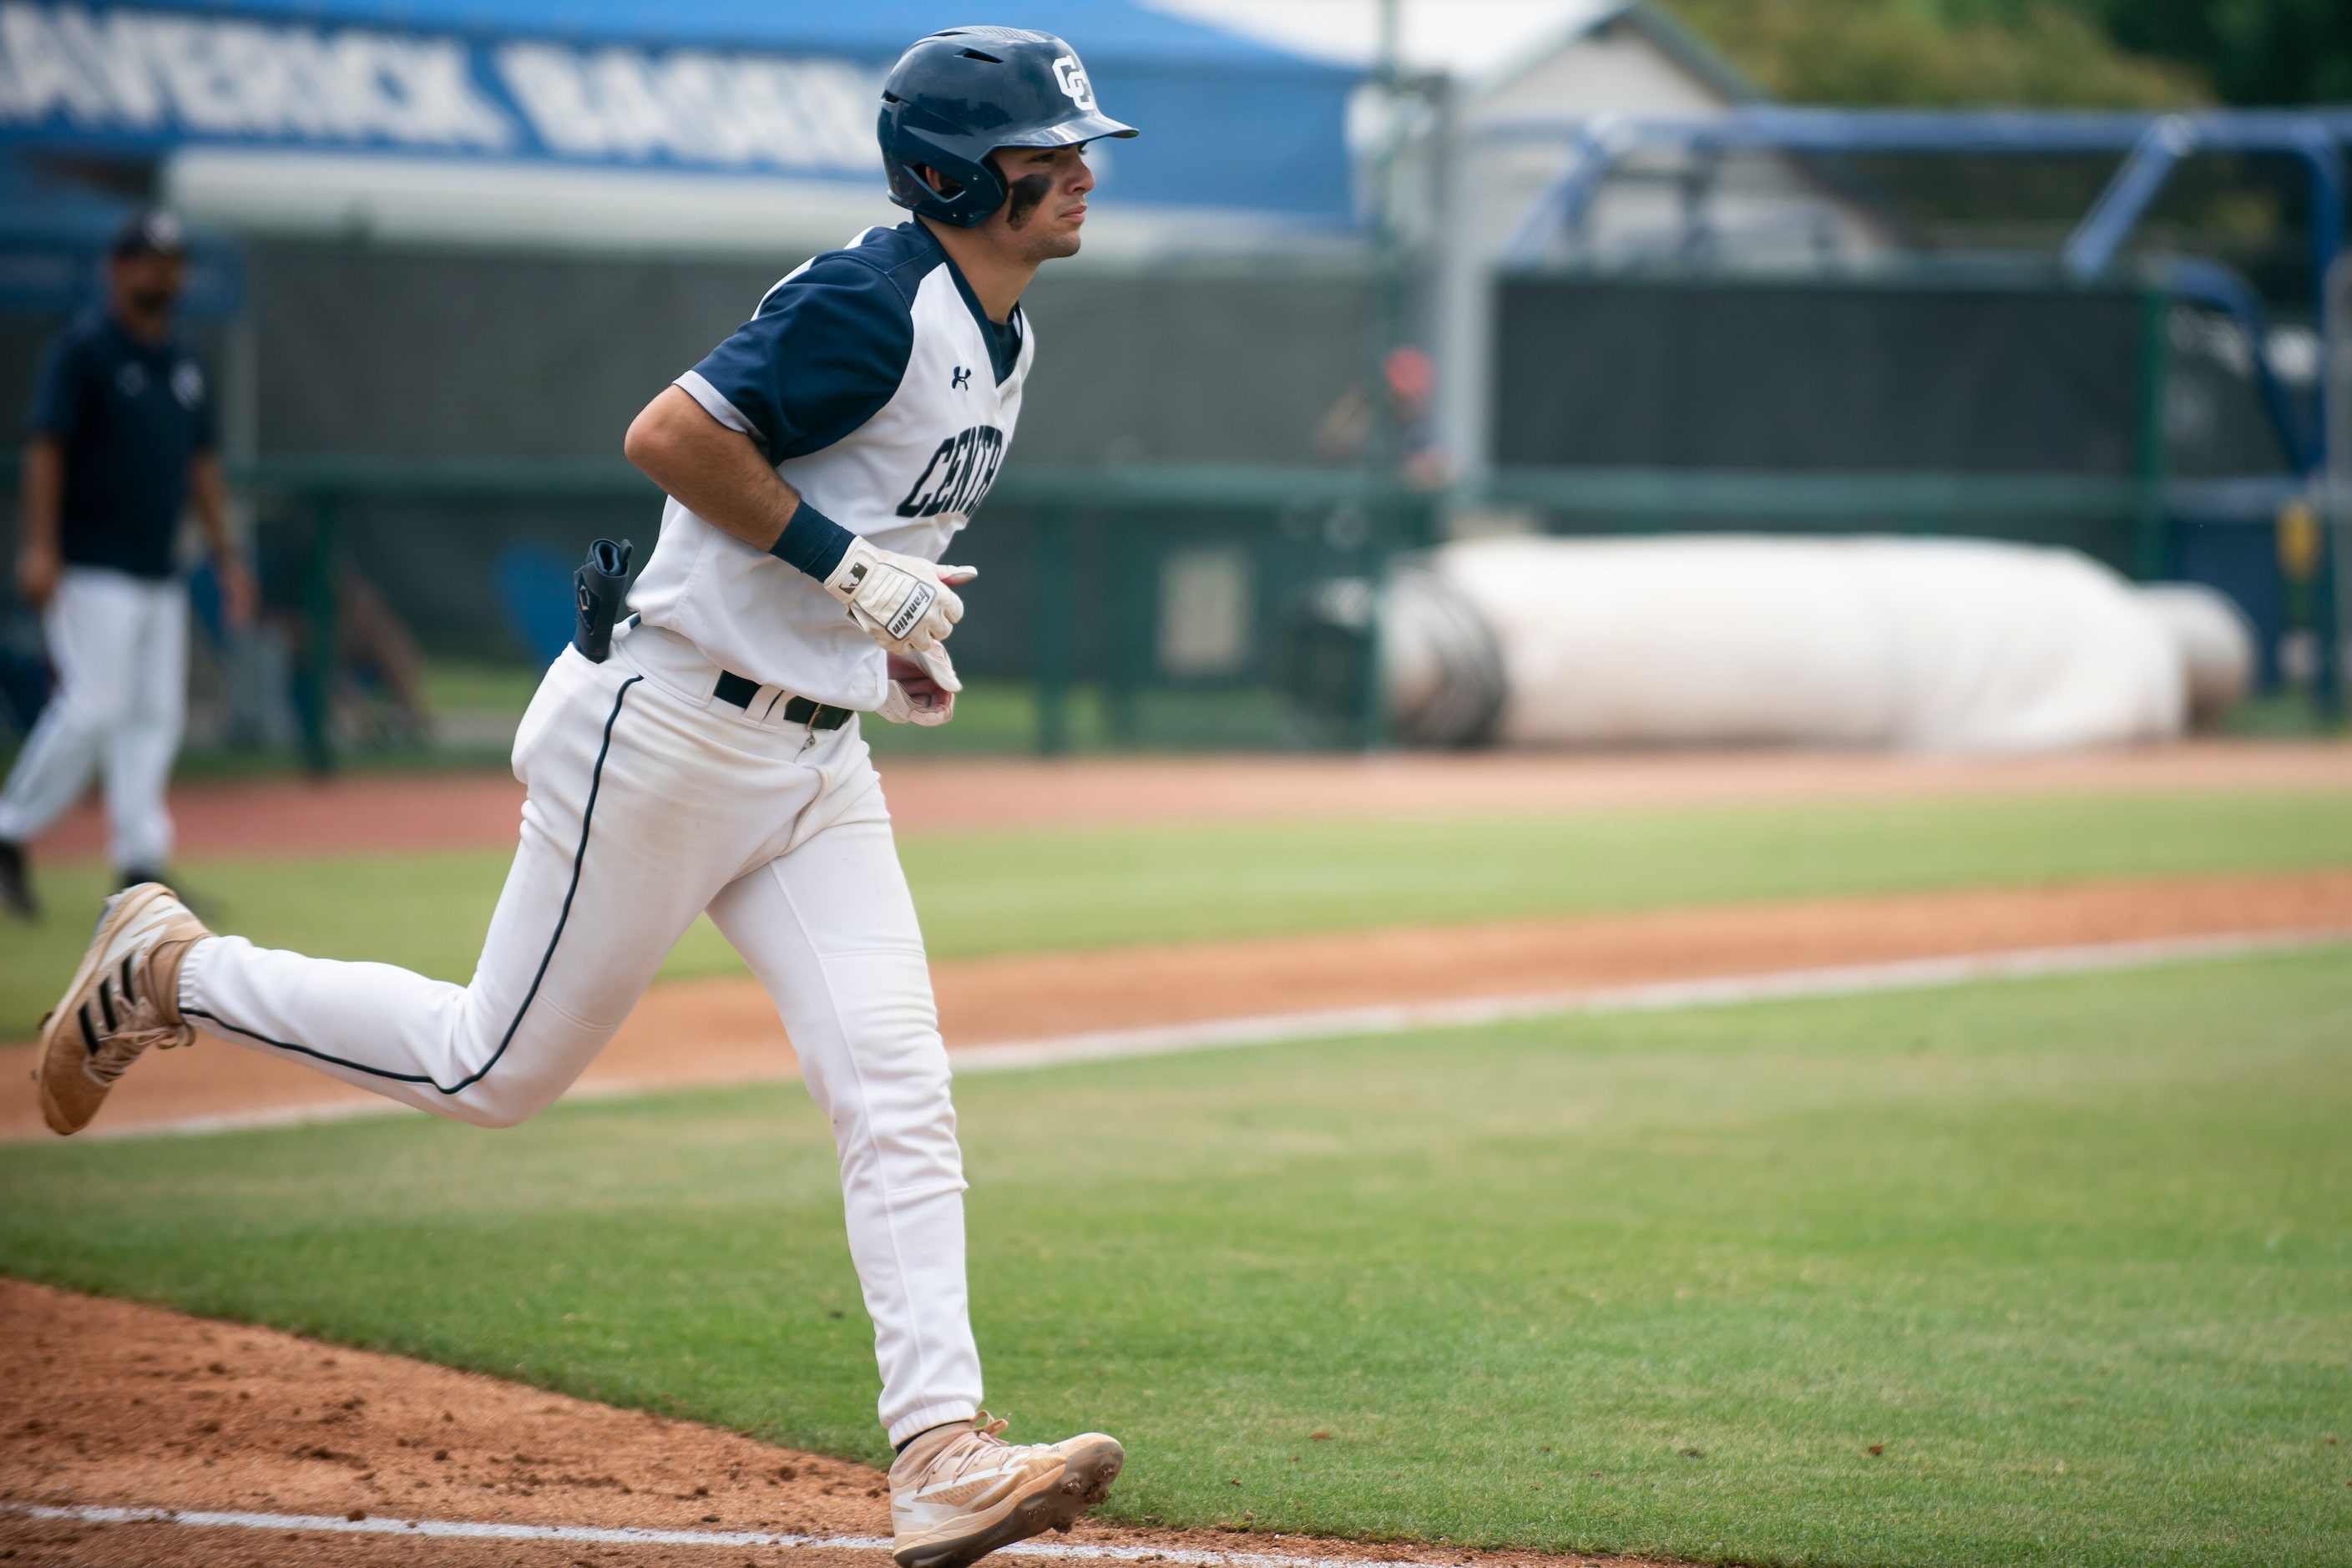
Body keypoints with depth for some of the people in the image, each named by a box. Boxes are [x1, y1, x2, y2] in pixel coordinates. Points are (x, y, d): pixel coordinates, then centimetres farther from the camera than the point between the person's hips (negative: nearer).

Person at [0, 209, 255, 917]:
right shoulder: (83, 348, -7)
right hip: (91, 568, -7)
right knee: (95, 706, -14)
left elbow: (201, 462, 20)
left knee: (155, 714, 3)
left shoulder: (183, 362, 15)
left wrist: (226, 555, 14)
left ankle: (140, 867, 3)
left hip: (160, 577, 7)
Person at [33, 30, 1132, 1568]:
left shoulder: (1003, 338, 12)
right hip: (670, 733, -8)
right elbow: (670, 434, -25)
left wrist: (895, 630, 12)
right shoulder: (874, 303, -19)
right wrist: (848, 569, -22)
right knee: (500, 1067, 2)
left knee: (899, 1095, -6)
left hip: (815, 757, 8)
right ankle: (173, 969, 21)